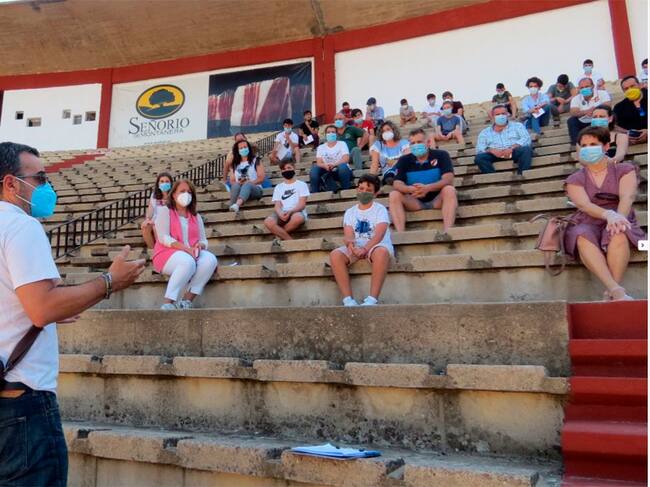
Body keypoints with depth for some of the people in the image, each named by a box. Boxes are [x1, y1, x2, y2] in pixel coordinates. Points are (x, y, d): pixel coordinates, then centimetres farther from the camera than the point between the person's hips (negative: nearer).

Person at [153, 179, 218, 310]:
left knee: (210, 259, -28)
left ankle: (187, 301, -28)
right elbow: (163, 238, -7)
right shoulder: (165, 211, 8)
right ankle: (168, 303, -34)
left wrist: (200, 246, -12)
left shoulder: (196, 216, 22)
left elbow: (204, 240, 15)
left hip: (192, 254, 5)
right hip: (168, 253, -5)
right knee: (187, 262, -38)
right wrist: (186, 248, -20)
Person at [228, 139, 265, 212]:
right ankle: (232, 208, -51)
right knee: (235, 186, -32)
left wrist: (249, 182, -14)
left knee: (247, 184, -37)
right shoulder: (235, 164, 19)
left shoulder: (255, 161, 10)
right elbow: (232, 181, 15)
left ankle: (237, 205, -65)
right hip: (239, 190, 3)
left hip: (255, 188, -3)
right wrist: (238, 183, -8)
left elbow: (262, 178, -1)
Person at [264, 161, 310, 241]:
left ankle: (280, 234, -14)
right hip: (282, 214, 2)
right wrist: (281, 214, -17)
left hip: (297, 212, -2)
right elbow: (277, 206, 8)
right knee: (268, 222, -32)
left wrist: (290, 211, -19)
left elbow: (302, 204, 1)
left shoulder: (301, 184, 13)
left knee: (298, 218, -41)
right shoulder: (278, 187, 21)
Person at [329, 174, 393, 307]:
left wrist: (365, 249, -29)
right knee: (335, 255, -26)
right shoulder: (350, 212, 14)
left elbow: (379, 234, -13)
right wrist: (350, 243, -26)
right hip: (355, 246, 3)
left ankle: (372, 299, -40)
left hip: (376, 245, -3)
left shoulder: (380, 209, 3)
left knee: (382, 252, -39)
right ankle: (348, 300, -30)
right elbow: (348, 235, 0)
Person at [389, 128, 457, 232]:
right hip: (415, 201, 2)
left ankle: (447, 232, -39)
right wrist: (410, 189, -33)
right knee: (394, 195, -22)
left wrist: (428, 188, -34)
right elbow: (397, 184, -9)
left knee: (449, 190, -30)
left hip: (437, 200, -2)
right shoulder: (404, 160, 3)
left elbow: (448, 180, -15)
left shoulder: (441, 155, -2)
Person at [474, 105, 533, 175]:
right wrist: (491, 150, -16)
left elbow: (526, 139, 3)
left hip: (514, 152, 0)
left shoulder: (517, 125, 19)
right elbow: (479, 149, 7)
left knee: (526, 149, -31)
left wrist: (512, 148, -17)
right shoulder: (485, 132, 20)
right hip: (496, 155, 0)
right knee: (479, 157, -27)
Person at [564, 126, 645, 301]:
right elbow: (584, 204, -11)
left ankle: (611, 293, -40)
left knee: (618, 234, -37)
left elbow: (627, 197, -10)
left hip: (619, 220, 0)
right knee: (583, 238, -36)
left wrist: (618, 218, -33)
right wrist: (609, 214, -33)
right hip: (587, 224, 0)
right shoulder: (575, 179, 10)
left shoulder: (624, 170, 11)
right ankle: (617, 290, -47)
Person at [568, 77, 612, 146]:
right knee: (571, 120, -20)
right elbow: (573, 112, -17)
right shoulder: (576, 98, 1)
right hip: (583, 124, 2)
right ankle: (575, 144, -19)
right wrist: (586, 112, -35)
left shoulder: (602, 93, -3)